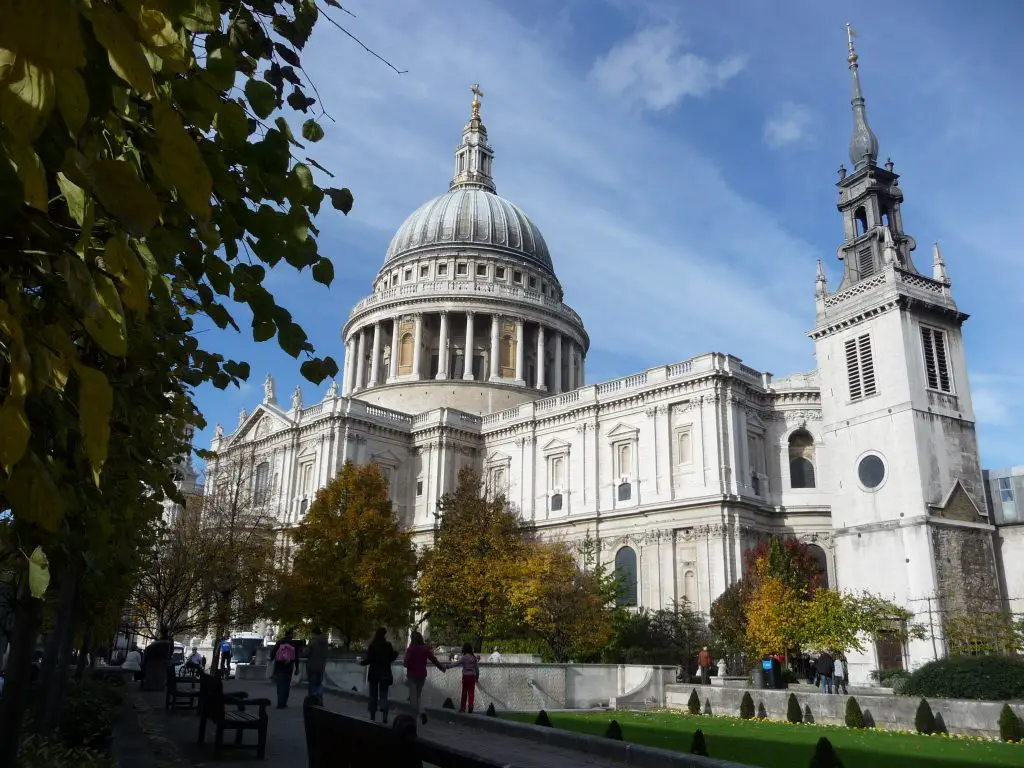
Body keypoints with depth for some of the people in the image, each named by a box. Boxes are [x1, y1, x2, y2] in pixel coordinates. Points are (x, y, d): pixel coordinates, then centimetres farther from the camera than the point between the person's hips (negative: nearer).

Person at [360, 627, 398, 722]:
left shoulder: (372, 645, -10)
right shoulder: (388, 645, -8)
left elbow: (368, 659, -11)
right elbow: (392, 658, -1)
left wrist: (361, 661, 8)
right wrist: (396, 652, 19)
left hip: (374, 673, 0)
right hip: (385, 674, 0)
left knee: (373, 695, 14)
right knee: (383, 695, 7)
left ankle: (372, 716, 17)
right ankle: (384, 716, -9)